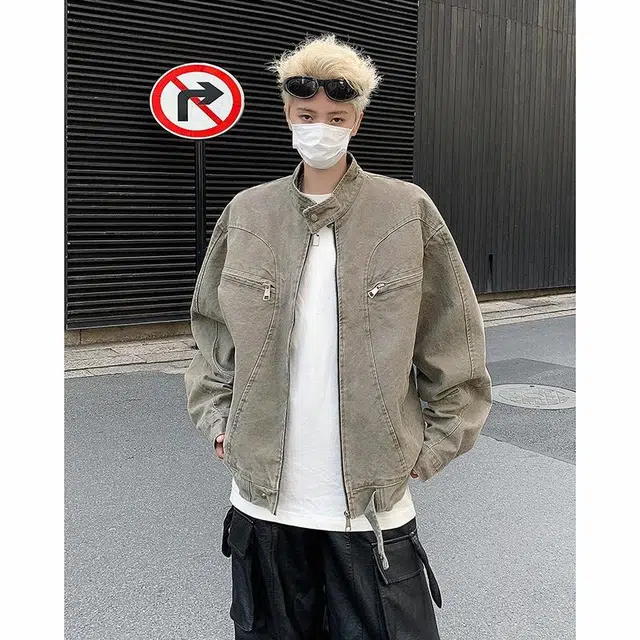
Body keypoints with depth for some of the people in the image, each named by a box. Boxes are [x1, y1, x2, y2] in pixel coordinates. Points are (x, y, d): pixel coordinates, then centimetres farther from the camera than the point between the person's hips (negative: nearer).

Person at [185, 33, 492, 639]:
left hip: (372, 501, -2)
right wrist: (217, 419, 6)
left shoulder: (408, 211, -5)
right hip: (263, 497, 3)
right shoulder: (246, 213, 2)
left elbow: (454, 342, -1)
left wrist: (432, 446, -2)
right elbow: (211, 328, 12)